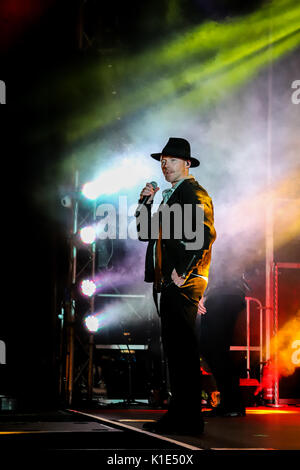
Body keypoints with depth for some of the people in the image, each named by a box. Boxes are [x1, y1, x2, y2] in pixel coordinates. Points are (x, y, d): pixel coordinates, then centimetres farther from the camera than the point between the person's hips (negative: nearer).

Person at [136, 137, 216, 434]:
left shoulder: (194, 193, -6)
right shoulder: (170, 196, 24)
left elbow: (206, 234, -19)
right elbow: (145, 234, 21)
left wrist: (183, 272, -20)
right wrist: (146, 203, 8)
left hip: (184, 283, -10)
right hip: (169, 285, 10)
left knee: (183, 351, -10)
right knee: (175, 350, 10)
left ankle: (187, 420, -9)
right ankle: (180, 417, 14)